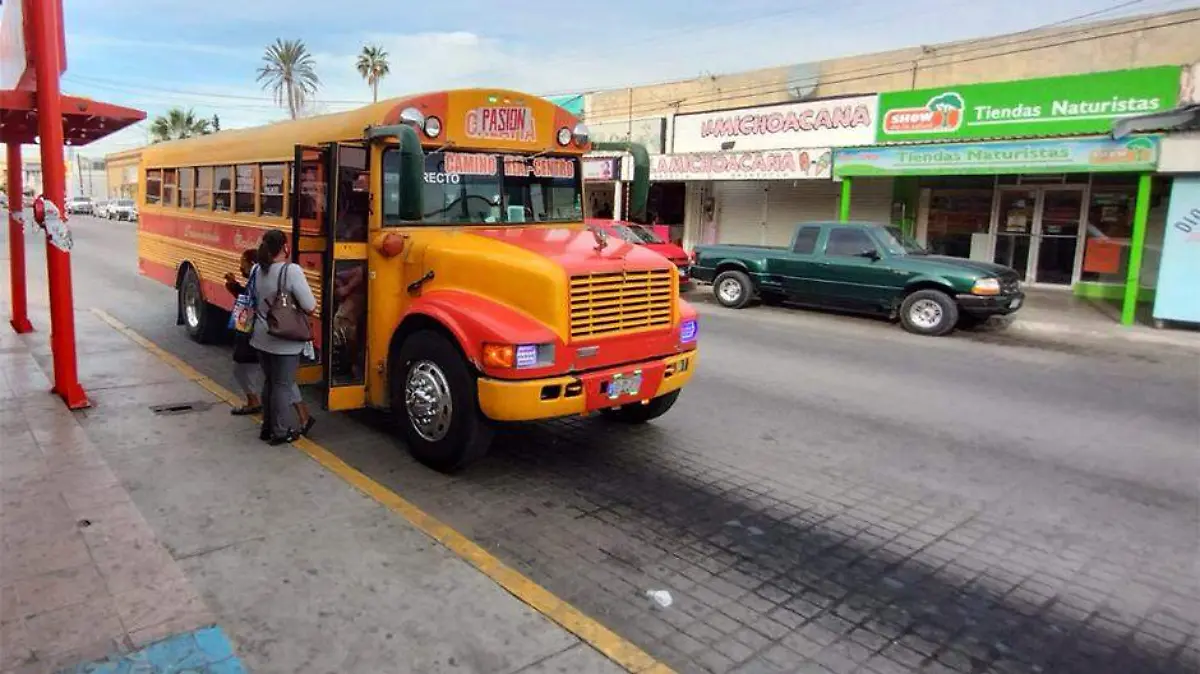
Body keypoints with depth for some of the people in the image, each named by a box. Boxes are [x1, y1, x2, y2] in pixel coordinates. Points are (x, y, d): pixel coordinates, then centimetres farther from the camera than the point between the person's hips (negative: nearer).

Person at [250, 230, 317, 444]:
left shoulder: (258, 270, 2)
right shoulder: (292, 270, -20)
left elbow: (255, 301, 14)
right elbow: (310, 307, -21)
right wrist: (298, 303, 0)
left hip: (262, 338, 6)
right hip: (285, 341, -6)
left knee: (269, 382, 19)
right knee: (283, 385, 5)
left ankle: (268, 427, 30)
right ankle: (280, 432, 14)